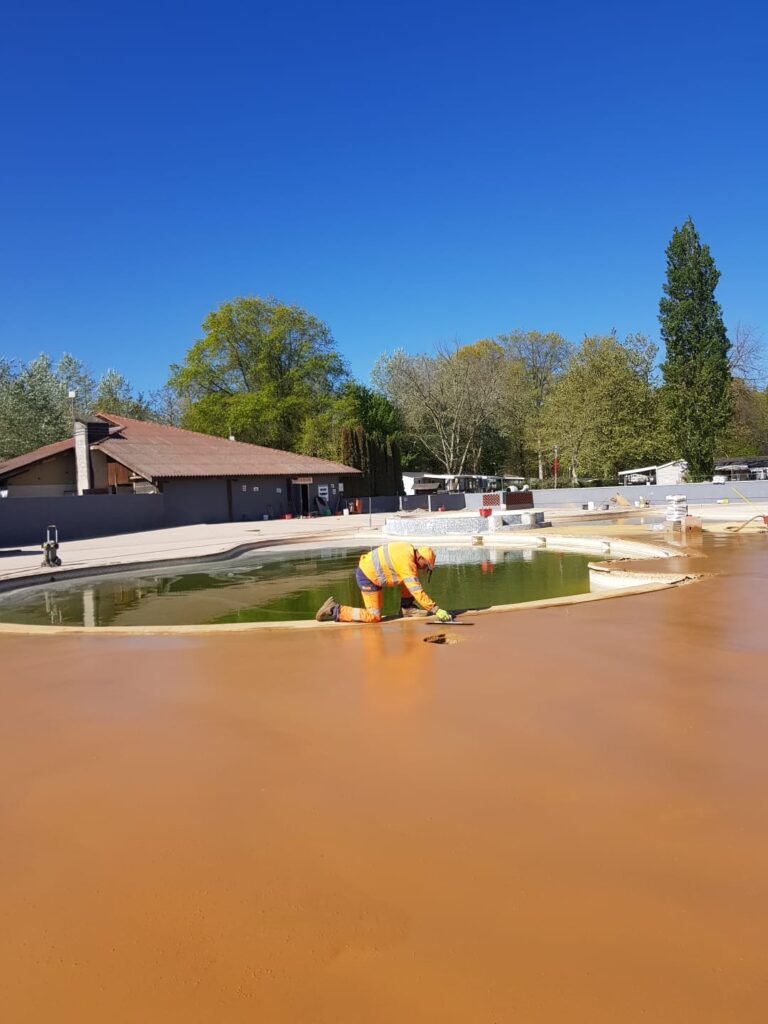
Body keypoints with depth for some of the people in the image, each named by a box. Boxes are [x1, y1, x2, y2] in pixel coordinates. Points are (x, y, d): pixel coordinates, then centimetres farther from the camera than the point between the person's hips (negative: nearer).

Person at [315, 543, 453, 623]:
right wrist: (436, 610, -22)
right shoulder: (408, 565, -24)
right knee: (374, 617, -6)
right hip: (368, 577, -10)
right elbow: (417, 592, -26)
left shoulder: (409, 549, 3)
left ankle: (406, 608, 18)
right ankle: (335, 610, -3)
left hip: (368, 567, 10)